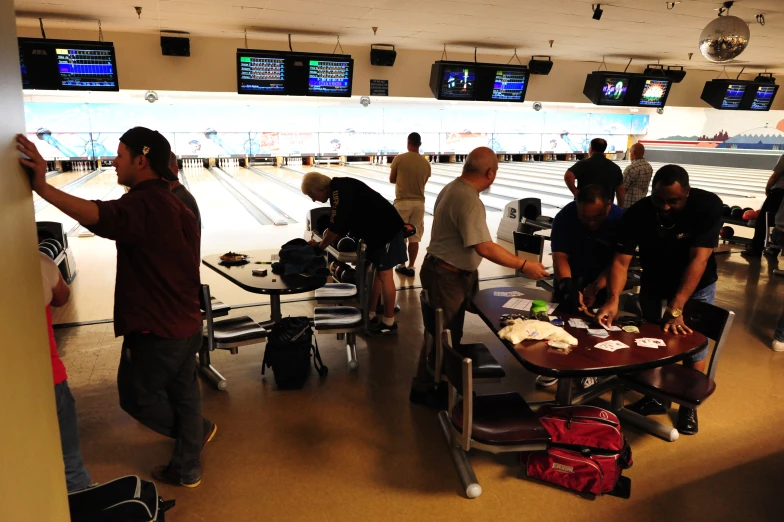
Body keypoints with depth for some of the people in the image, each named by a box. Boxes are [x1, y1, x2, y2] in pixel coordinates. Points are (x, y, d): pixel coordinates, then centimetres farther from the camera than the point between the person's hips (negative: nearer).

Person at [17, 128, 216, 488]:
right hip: (185, 322, 9)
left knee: (136, 395, 15)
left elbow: (100, 216, -45)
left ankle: (198, 430, 31)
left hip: (156, 328, -9)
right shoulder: (174, 205, 8)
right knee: (183, 393, 19)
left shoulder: (142, 205, -22)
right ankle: (186, 469, 36)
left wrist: (44, 188, -51)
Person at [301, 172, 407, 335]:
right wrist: (322, 244, 6)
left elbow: (336, 228, -22)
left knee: (384, 274, -2)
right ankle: (370, 315, 24)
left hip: (387, 230, -10)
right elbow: (342, 227, 13)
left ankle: (389, 322, 9)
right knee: (377, 272, 14)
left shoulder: (340, 190, -20)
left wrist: (320, 247, -8)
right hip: (378, 232, 10)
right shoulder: (338, 192, 11)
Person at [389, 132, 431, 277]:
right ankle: (410, 267, 11)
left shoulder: (399, 159, -8)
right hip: (419, 203, 3)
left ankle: (402, 265, 17)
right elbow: (423, 183, 9)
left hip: (402, 202, -2)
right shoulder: (426, 163, 0)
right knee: (414, 238, 7)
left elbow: (392, 180, 1)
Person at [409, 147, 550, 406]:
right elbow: (484, 248, -30)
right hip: (447, 276, -10)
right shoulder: (470, 201, -27)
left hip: (450, 272, 10)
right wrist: (524, 266, -22)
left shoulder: (452, 188, 5)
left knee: (450, 331, 21)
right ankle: (423, 389, 20)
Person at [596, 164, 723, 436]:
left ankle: (689, 405, 21)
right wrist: (613, 299, -42)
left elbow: (698, 259, -34)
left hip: (696, 285, -2)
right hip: (654, 285, 2)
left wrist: (676, 308, -40)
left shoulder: (708, 206, -29)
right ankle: (655, 396, 28)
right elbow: (621, 260, -26)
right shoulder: (636, 214, -25)